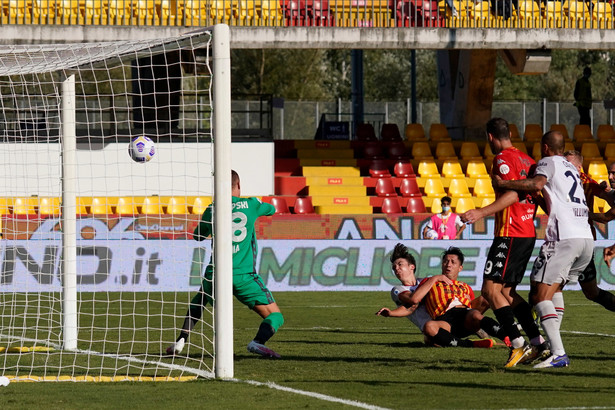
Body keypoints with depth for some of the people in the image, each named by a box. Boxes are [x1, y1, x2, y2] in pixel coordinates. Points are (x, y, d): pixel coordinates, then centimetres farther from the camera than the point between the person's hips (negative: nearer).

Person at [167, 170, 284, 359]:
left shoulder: (212, 210, 7)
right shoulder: (251, 204, 4)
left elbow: (198, 236, 23)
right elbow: (271, 209, 27)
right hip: (243, 275, -2)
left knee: (198, 302, 33)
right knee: (275, 316, -1)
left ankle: (181, 341, 18)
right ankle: (258, 341, -30)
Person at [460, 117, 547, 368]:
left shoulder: (504, 159, -10)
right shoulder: (525, 159, 16)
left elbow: (511, 195, -21)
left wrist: (481, 213, -25)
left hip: (510, 234, -9)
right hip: (528, 233, 9)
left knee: (491, 289, -10)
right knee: (506, 292, 14)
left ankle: (519, 345, -18)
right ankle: (539, 344, 9)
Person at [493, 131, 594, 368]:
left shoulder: (549, 162, 5)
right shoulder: (571, 168, 27)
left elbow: (537, 184, -15)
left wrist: (503, 184, -7)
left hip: (564, 238, -9)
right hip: (587, 238, 9)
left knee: (540, 294, -10)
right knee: (554, 289, 27)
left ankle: (559, 354, -23)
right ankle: (553, 345, 20)